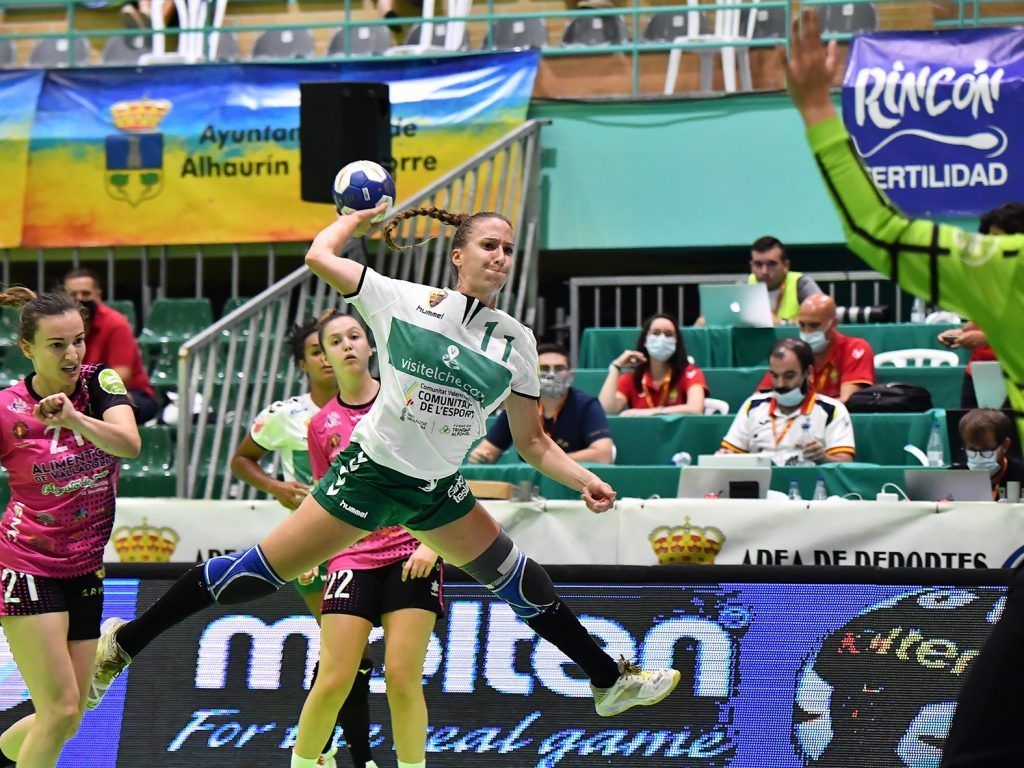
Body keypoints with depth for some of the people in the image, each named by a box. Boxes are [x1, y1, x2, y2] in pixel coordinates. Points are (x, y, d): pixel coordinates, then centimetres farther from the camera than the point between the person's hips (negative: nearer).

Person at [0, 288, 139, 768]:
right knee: (61, 709, -14)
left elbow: (129, 444, -23)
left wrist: (75, 418, -38)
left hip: (85, 569, 5)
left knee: (66, 723, 8)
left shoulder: (100, 383, -4)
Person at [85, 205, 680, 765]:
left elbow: (532, 441, 7)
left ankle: (609, 680, 27)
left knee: (519, 579, 9)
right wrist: (363, 216, 14)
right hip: (370, 473, -5)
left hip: (440, 491, 5)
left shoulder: (516, 342, 0)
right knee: (261, 570, -8)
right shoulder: (404, 302, -10)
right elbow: (320, 255, -2)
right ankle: (123, 642, 1)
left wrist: (584, 479, -7)